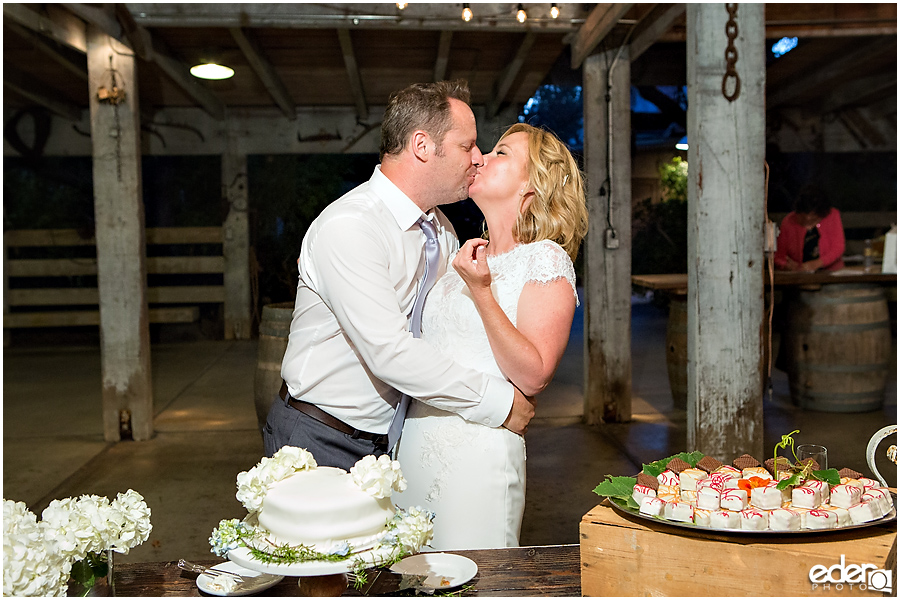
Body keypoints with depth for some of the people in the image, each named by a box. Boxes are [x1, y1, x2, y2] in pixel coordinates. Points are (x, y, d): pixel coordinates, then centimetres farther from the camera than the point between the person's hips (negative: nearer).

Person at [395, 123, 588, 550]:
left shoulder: (545, 259, -5)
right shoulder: (470, 256, 15)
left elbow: (534, 377, -16)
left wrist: (480, 290, -20)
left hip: (478, 458, -6)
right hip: (413, 445, 7)